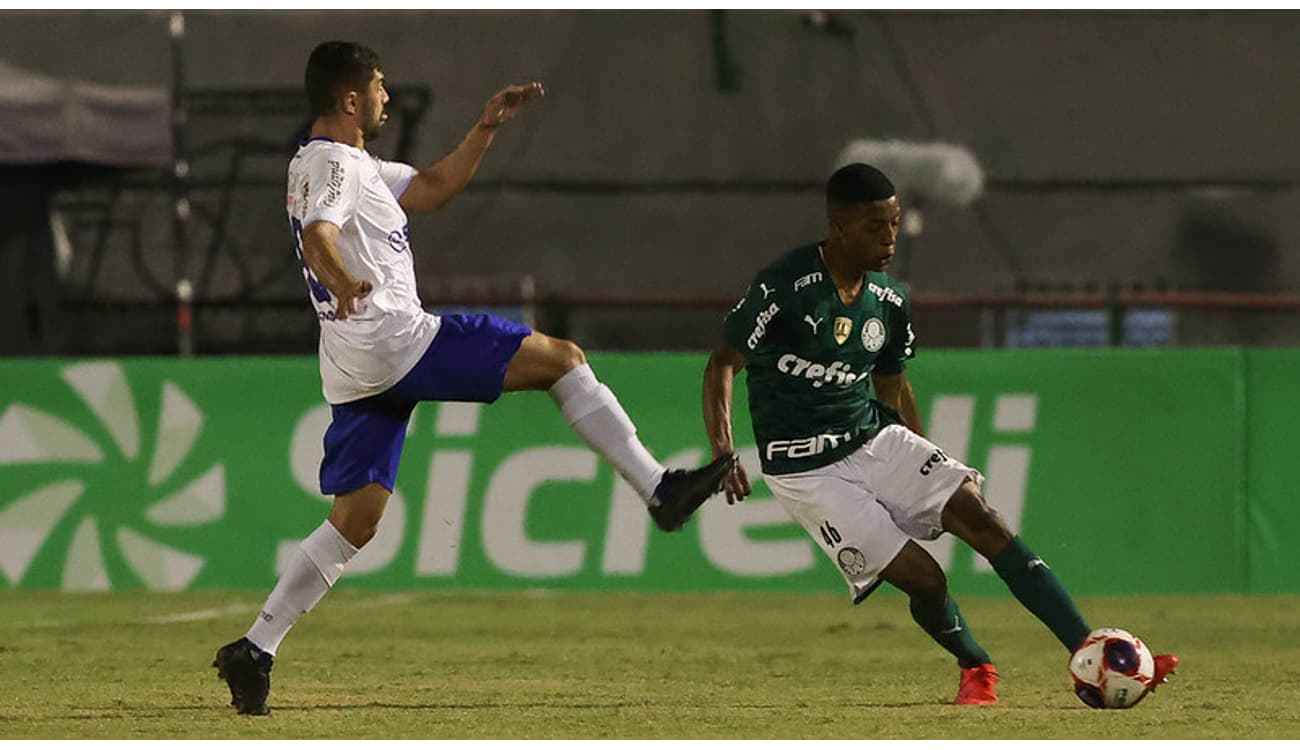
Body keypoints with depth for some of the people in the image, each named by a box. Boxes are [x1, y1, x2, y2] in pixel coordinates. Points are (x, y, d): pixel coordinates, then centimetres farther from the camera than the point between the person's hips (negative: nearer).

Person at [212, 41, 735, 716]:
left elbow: (433, 187, 31)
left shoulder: (353, 166, 22)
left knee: (356, 518, 8)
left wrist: (487, 127, 22)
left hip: (358, 373, 10)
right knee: (560, 358, -2)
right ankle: (660, 489, -5)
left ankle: (254, 651, 1)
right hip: (397, 339, -10)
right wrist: (341, 282, -50)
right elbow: (317, 236, -29)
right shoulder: (334, 164, -10)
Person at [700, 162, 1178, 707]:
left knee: (978, 514, -15)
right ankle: (975, 669, 16)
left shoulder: (889, 302, 4)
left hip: (875, 439, 5)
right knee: (922, 577, -15)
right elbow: (723, 363, -9)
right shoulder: (784, 287, -16)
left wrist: (926, 473, 22)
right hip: (805, 470, -5)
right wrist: (723, 452, -21)